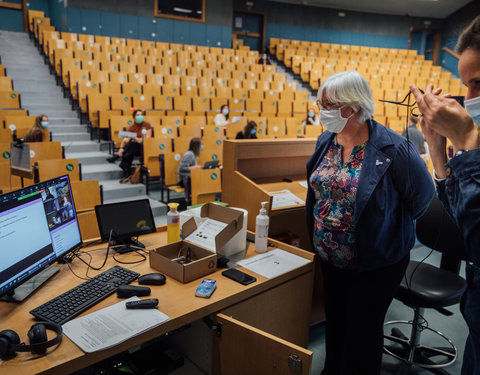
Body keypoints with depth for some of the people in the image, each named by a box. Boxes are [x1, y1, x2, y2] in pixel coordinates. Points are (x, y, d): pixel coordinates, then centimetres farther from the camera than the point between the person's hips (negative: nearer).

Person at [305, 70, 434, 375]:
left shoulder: (392, 148, -22)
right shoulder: (326, 141, -2)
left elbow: (422, 194, -12)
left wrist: (386, 228, -3)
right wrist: (319, 238, 12)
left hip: (376, 263, -6)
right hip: (330, 257, 6)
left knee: (363, 330, 13)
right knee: (335, 322, 24)